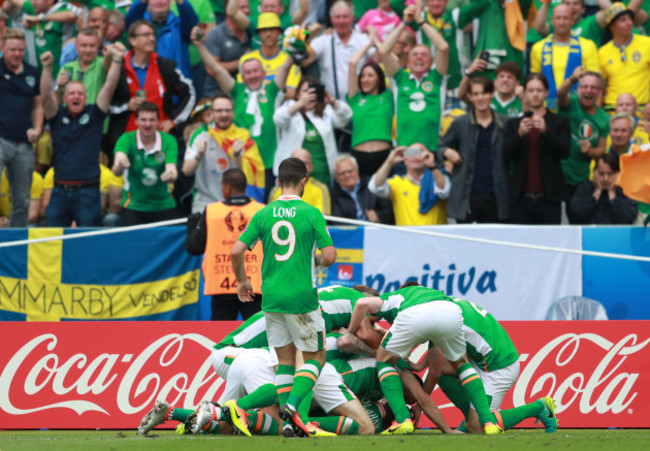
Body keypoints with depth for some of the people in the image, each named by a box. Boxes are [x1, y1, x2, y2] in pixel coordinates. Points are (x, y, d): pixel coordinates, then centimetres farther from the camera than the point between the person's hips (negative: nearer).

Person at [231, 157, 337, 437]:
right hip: (302, 298, -4)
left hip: (271, 297, 4)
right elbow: (329, 255, -10)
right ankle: (292, 404, -13)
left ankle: (287, 420, 7)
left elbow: (236, 251, -2)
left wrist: (242, 281, 15)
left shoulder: (263, 215, 2)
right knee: (315, 357, 9)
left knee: (285, 359, 14)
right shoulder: (310, 214, -7)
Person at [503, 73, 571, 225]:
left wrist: (545, 131, -18)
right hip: (522, 197, 1)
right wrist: (520, 134, -15)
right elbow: (506, 156, 3)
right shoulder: (514, 124, 13)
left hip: (549, 197, -1)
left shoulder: (559, 122, 9)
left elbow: (564, 152, -4)